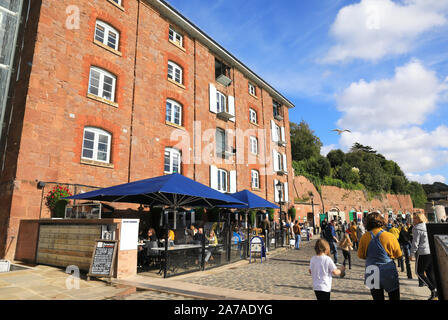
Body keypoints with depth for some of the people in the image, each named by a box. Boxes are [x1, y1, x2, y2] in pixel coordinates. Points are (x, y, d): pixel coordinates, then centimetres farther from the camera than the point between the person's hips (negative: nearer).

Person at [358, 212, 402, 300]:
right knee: (394, 297, 16)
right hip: (388, 273, -1)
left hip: (372, 274, 1)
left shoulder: (364, 237, -10)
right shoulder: (390, 236, -14)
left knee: (377, 297, 14)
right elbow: (398, 254, 0)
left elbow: (360, 255, 1)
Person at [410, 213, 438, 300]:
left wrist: (412, 254, -4)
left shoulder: (417, 229, -11)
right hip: (432, 252, 7)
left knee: (419, 272, 7)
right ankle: (435, 293, 15)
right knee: (430, 273, 14)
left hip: (423, 253, -7)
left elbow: (415, 243, -12)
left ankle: (433, 290, -2)